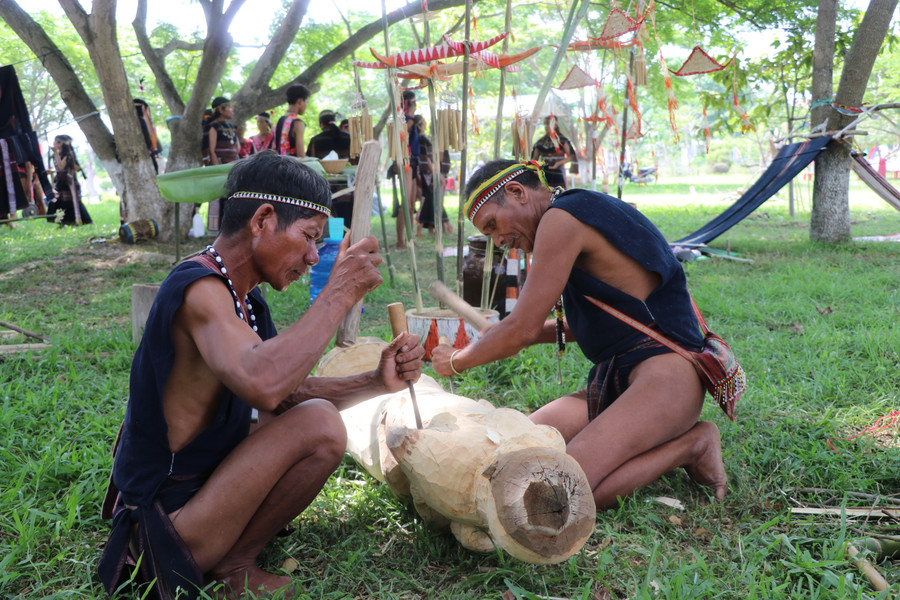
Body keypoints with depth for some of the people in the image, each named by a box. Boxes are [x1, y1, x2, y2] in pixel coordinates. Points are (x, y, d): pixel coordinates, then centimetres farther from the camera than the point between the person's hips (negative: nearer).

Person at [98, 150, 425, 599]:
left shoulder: (246, 302, 7)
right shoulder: (199, 289, -23)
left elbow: (291, 392, 13)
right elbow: (262, 384, -42)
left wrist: (376, 382, -2)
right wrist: (340, 292, -31)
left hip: (194, 487, 10)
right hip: (161, 521, -10)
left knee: (313, 409, 23)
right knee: (319, 426, -24)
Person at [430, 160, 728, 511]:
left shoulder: (562, 218, -12)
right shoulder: (587, 213, 19)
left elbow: (523, 329, -12)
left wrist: (456, 361, 5)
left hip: (665, 377, -10)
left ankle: (690, 443, -4)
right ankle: (665, 444, 6)